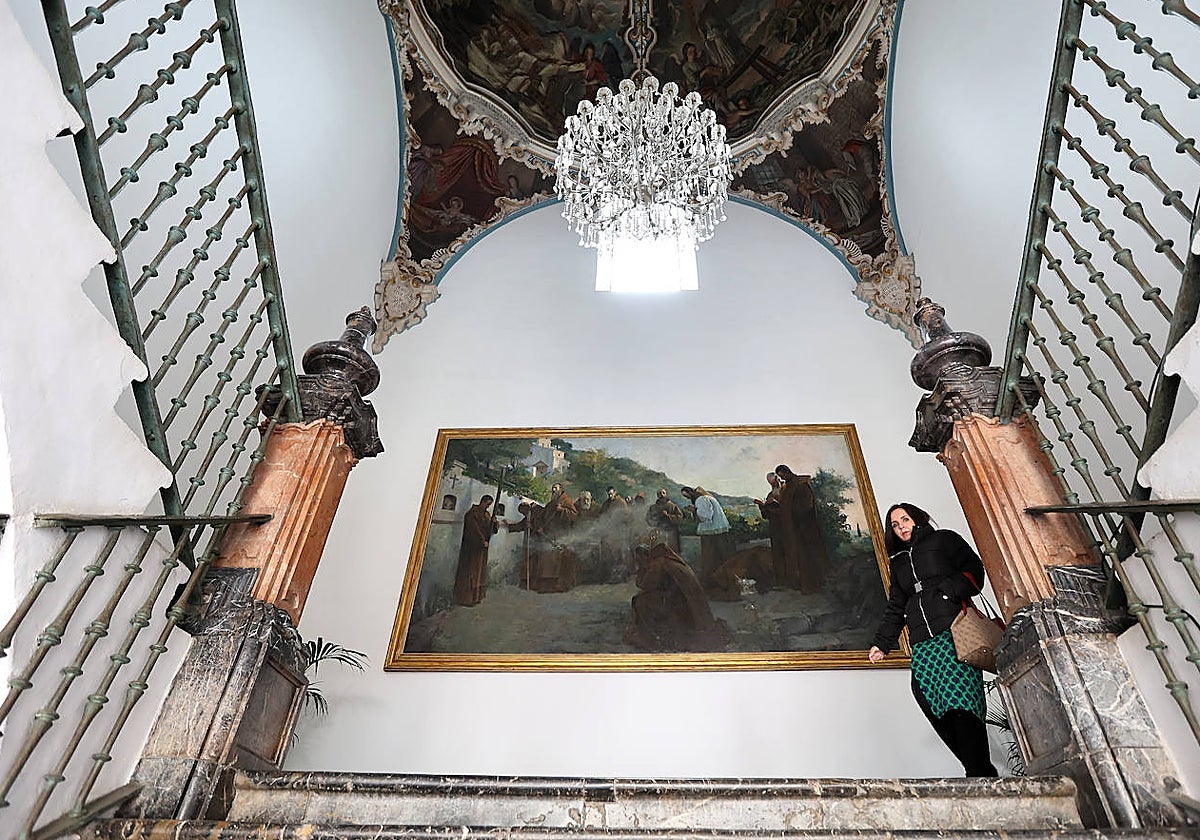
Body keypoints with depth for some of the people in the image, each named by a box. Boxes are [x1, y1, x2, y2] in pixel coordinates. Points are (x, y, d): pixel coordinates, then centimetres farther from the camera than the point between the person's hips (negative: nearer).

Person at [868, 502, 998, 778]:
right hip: (922, 645, 5)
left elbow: (973, 568, 4)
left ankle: (979, 775, -14)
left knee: (960, 701, -18)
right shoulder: (898, 563, 29)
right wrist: (882, 643, 17)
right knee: (936, 710, -9)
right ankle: (983, 773, -4)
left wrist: (954, 589, -15)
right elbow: (895, 608, 27)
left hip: (953, 632, -5)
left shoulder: (944, 540, 16)